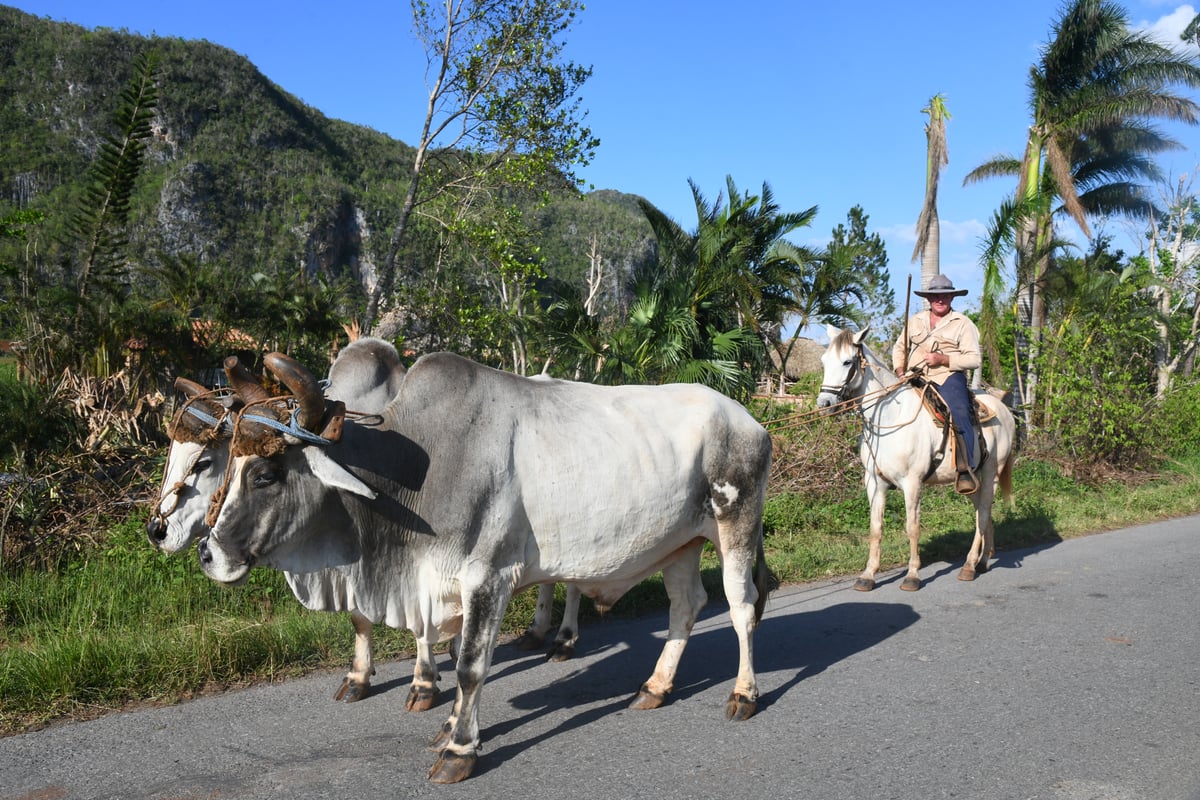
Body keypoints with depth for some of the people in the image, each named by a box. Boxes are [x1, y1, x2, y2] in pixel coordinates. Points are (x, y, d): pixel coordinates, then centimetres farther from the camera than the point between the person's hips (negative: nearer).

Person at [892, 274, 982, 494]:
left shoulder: (963, 324, 4)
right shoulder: (915, 321, 17)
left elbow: (974, 359, -4)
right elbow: (899, 347, 25)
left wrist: (943, 359, -16)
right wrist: (900, 370, 6)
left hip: (949, 377, -4)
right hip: (915, 378, 4)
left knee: (960, 414, -29)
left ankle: (966, 470, -30)